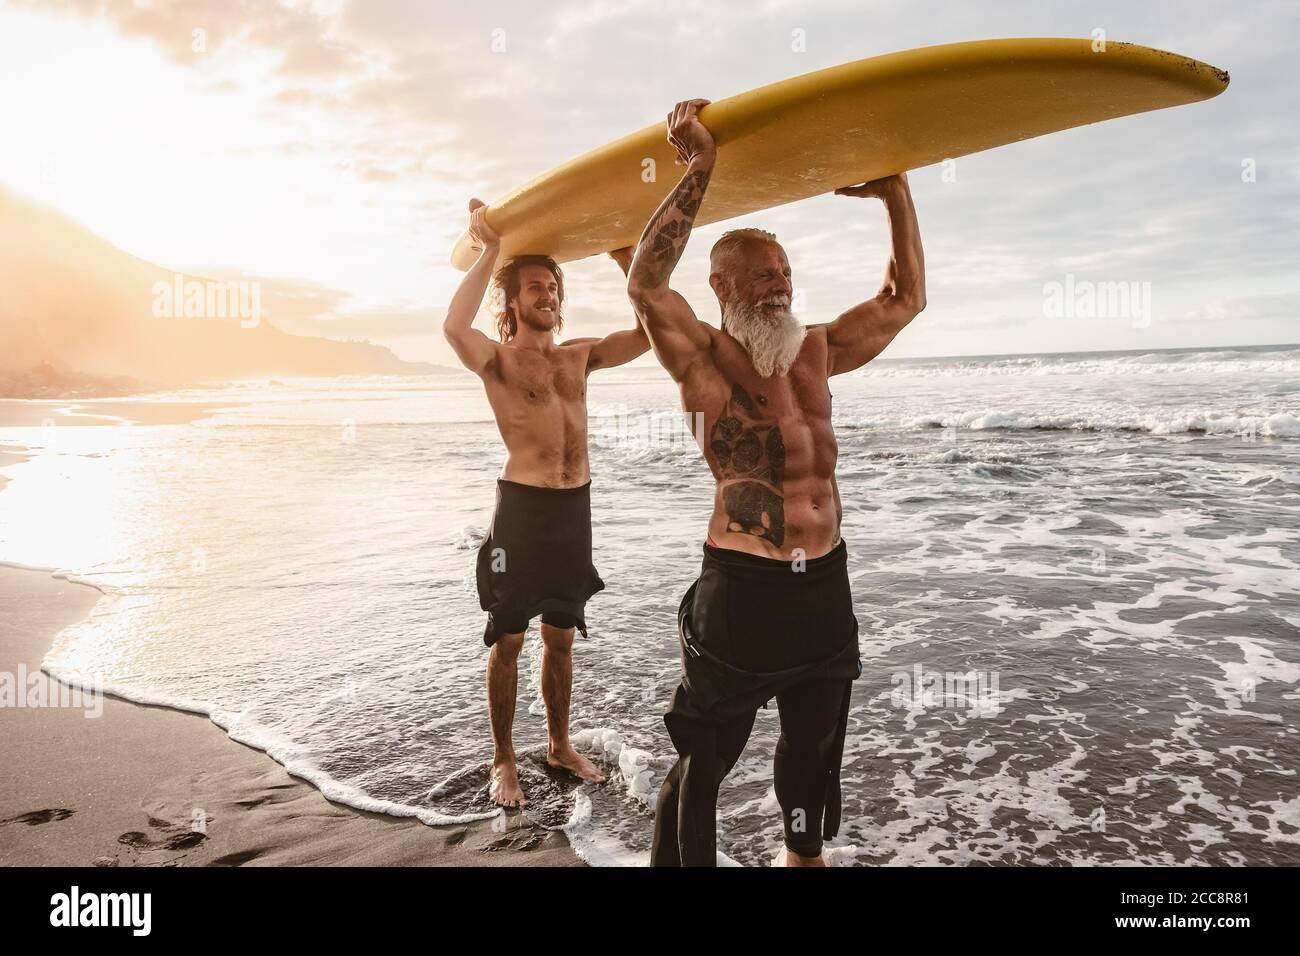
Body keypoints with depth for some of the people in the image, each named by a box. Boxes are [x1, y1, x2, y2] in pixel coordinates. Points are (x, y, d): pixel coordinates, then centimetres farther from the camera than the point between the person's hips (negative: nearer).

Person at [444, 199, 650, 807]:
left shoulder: (579, 356, 12)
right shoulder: (497, 359, -3)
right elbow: (455, 328, -25)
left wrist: (627, 262, 4)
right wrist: (490, 251, -18)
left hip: (575, 507, 5)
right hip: (522, 505, -5)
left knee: (561, 637, 16)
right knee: (508, 639, 5)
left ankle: (559, 744, 32)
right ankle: (503, 762, 19)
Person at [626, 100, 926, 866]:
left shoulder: (817, 351, 9)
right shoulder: (705, 361, -8)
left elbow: (906, 299, 17)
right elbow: (647, 286, -27)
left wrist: (896, 193, 10)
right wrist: (699, 173, -26)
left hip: (824, 582, 6)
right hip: (740, 588, -6)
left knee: (815, 747, 24)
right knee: (705, 759, 5)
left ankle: (805, 854, 46)